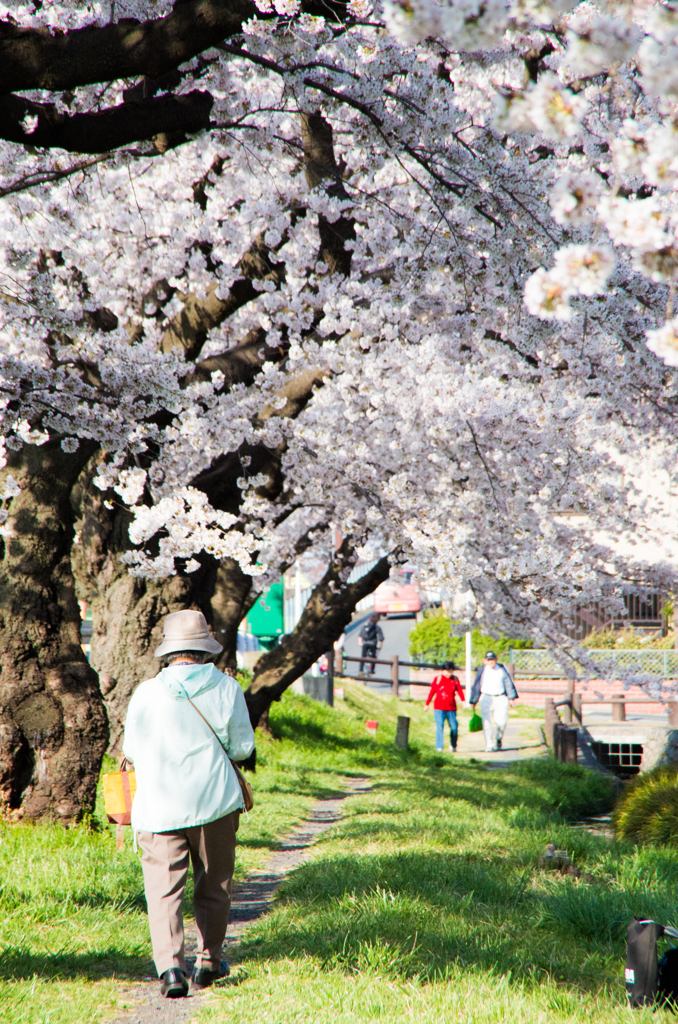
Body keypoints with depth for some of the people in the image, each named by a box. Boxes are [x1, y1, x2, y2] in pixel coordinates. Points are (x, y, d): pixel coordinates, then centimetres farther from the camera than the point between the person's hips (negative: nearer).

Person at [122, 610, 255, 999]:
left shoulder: (147, 693, -6)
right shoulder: (227, 689, -3)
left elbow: (133, 750, 3)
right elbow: (243, 747, 3)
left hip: (160, 806, -1)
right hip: (215, 802, 1)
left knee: (165, 889, 0)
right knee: (214, 886, 16)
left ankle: (170, 966, -15)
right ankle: (208, 963, 22)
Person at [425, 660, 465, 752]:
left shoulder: (455, 680, 6)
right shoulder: (437, 679, 2)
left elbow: (460, 691, 0)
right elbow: (432, 692, 7)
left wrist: (463, 701, -16)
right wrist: (427, 704, 10)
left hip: (451, 708, 2)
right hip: (439, 708, -2)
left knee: (454, 727, 2)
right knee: (439, 726, -11)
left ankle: (453, 746, 22)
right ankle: (439, 747, -8)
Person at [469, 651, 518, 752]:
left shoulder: (502, 669, 4)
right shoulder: (482, 671, 0)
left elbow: (508, 683, 11)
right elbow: (476, 686, 6)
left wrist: (511, 697, 9)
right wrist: (473, 701, 7)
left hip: (500, 698, 1)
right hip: (486, 698, -1)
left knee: (501, 721, -7)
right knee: (487, 723, -7)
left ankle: (498, 739, 20)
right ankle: (489, 745, -3)